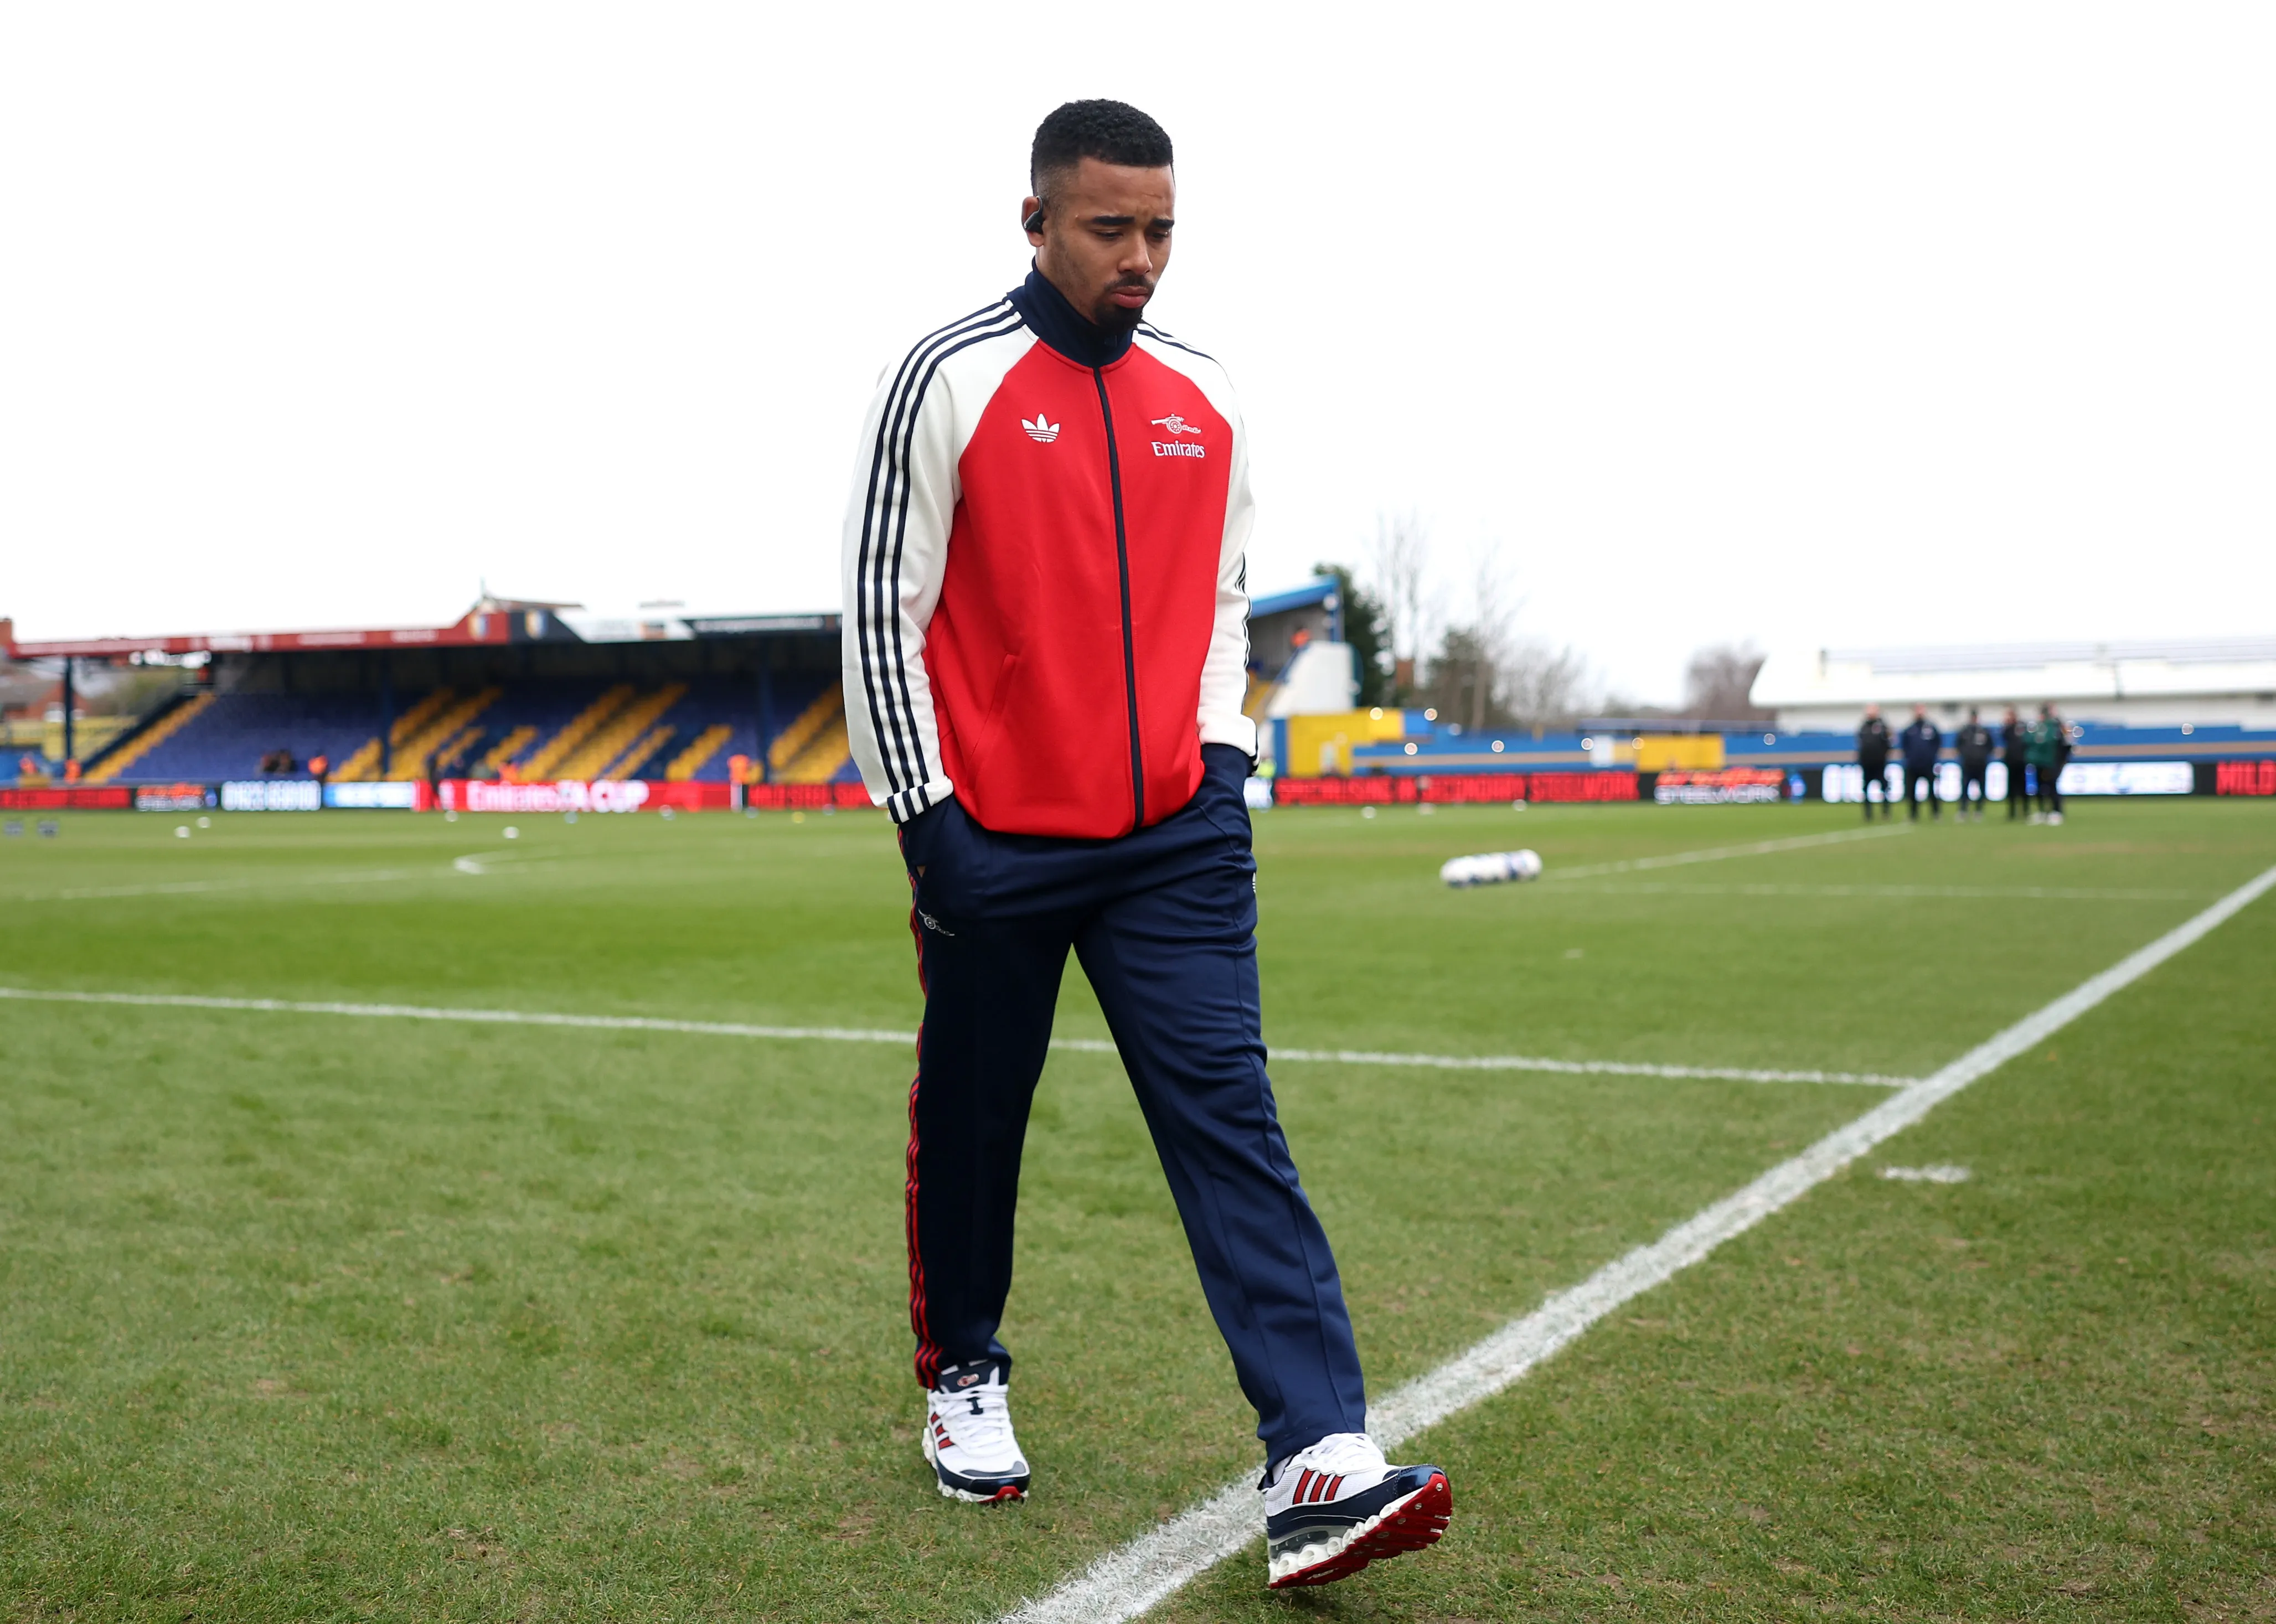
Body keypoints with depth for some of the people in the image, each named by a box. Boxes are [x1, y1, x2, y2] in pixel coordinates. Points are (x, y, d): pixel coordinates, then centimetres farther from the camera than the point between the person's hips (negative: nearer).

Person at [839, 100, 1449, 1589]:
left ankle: (1321, 1467, -11)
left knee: (1231, 1120, -6)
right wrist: (929, 817, -9)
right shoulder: (953, 380, -4)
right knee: (971, 1123, 10)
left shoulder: (1205, 397, 10)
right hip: (995, 843, -3)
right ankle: (964, 1378, 33)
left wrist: (1221, 753, 6)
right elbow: (883, 608, -5)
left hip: (1175, 842, 3)